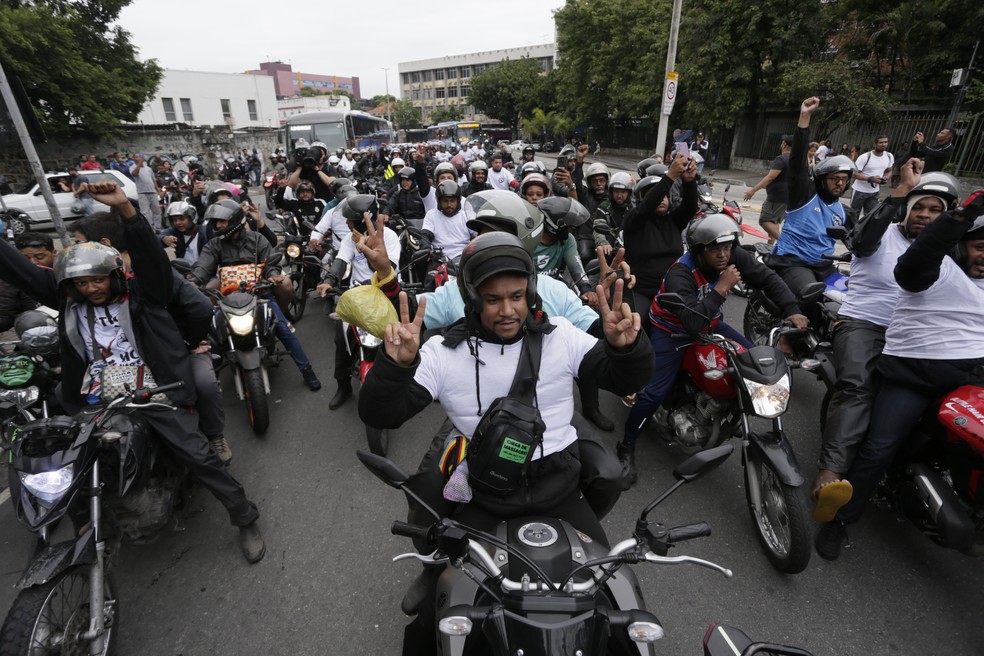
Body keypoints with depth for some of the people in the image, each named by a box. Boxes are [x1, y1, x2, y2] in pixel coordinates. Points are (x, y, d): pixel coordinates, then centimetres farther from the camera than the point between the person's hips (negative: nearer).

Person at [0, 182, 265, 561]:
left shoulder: (142, 293, -1)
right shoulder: (69, 301, 12)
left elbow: (150, 254, -16)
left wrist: (124, 208, -30)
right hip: (98, 400, 5)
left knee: (198, 456, -11)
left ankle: (245, 518, 3)